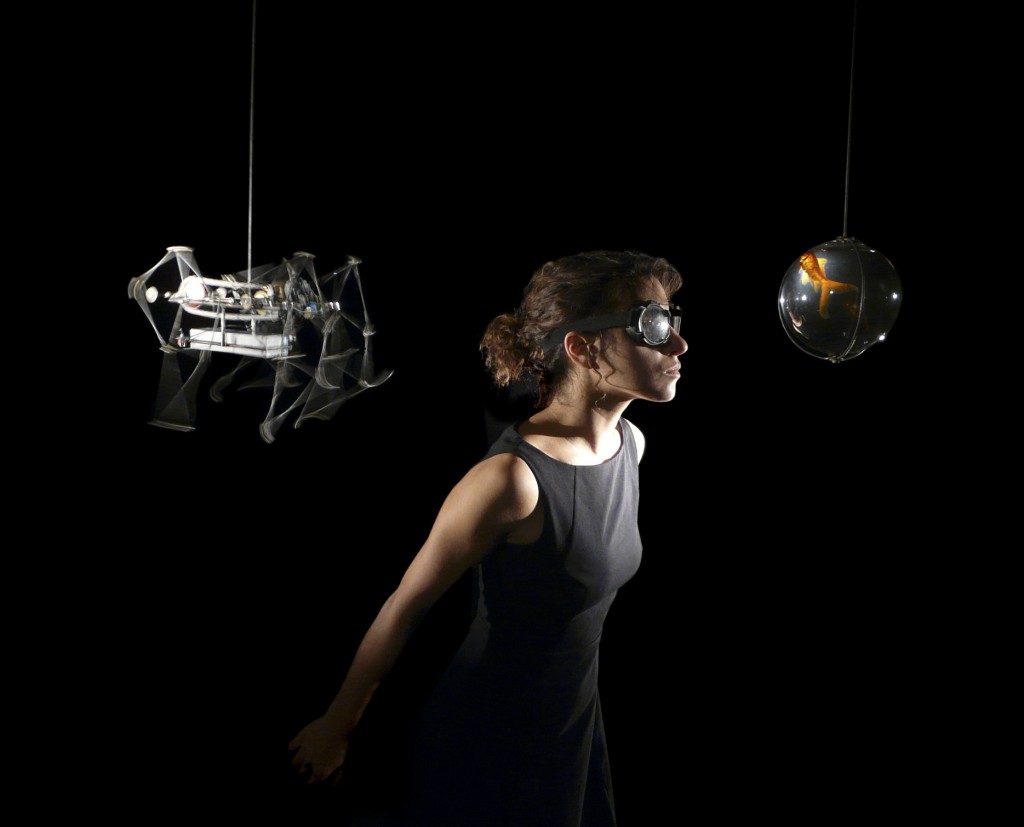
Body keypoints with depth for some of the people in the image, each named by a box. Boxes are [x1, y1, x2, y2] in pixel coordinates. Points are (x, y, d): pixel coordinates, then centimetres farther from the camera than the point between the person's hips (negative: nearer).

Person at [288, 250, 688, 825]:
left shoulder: (630, 443, -3)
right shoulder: (511, 476, -29)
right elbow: (405, 606, -19)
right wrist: (337, 728, -9)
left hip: (574, 717, 7)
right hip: (490, 740, -7)